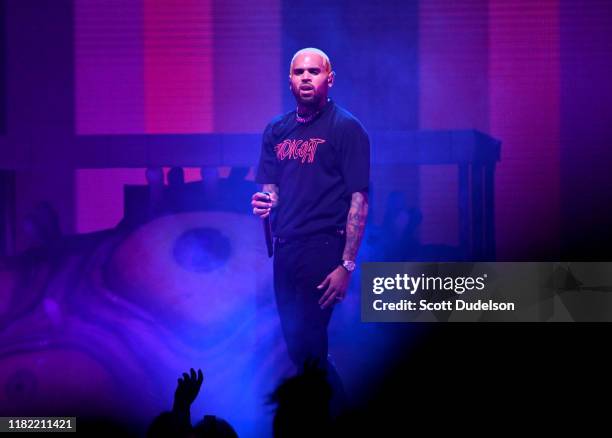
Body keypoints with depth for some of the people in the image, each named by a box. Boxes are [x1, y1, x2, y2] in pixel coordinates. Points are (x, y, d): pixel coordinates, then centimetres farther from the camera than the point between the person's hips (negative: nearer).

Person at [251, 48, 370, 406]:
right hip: (285, 249, 7)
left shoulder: (346, 128, -6)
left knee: (307, 344, -10)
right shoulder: (277, 130, 12)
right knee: (295, 341, 12)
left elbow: (359, 198, -11)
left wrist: (347, 265, -17)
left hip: (323, 248, -7)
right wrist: (266, 201, -4)